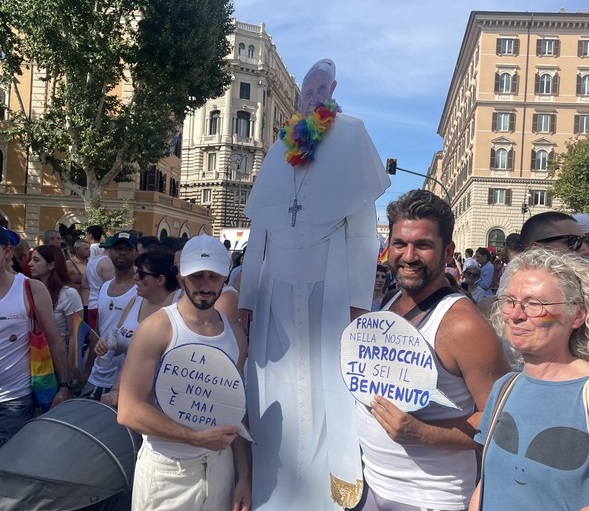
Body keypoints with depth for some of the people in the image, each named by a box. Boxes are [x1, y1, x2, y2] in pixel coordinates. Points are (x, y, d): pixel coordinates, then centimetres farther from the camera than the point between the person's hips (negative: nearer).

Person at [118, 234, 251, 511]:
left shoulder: (235, 334, 1)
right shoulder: (156, 327, -14)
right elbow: (129, 411, -18)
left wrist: (244, 476, 5)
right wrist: (198, 437, -20)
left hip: (220, 466, 4)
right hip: (166, 471, -4)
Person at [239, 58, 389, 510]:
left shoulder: (350, 138, 4)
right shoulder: (279, 152, 15)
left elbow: (362, 231, -4)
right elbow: (258, 234, 13)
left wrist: (358, 300, -12)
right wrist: (246, 298, 7)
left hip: (329, 292, -3)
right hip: (278, 293, 4)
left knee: (329, 391, 1)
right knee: (277, 397, 6)